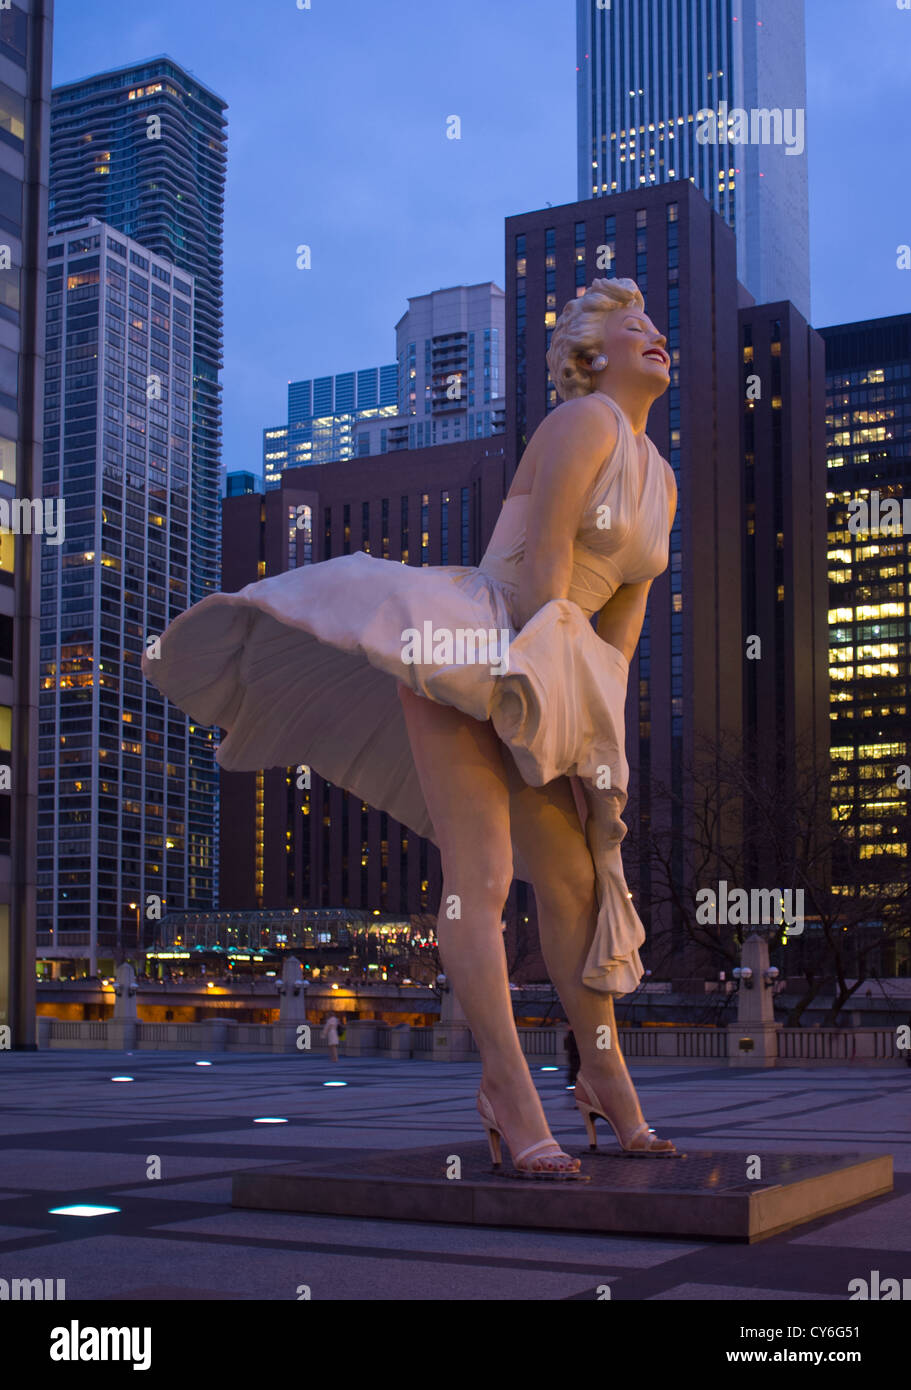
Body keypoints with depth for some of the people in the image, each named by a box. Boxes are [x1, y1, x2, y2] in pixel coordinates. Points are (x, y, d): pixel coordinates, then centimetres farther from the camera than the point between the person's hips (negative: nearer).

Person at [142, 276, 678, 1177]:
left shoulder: (661, 483, 19)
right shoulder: (583, 421, -7)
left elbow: (624, 615, 17)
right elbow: (543, 560, -15)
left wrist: (595, 726, 8)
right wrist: (544, 692, -15)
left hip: (549, 679, 9)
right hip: (470, 643, -8)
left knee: (574, 880, 9)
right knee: (482, 874, -19)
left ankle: (606, 1081, 21)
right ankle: (516, 1104, -22)